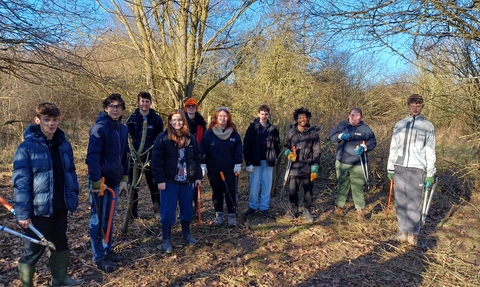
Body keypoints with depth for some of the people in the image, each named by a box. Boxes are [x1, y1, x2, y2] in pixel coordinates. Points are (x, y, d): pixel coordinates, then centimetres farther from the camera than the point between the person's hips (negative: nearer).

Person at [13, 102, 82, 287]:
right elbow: (20, 183, -14)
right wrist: (23, 213, -15)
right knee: (33, 250, 9)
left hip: (60, 207, 6)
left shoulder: (64, 144, 4)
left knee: (61, 243, 20)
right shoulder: (27, 147, -13)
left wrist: (73, 197, 9)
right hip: (39, 209, -6)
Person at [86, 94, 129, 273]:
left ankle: (107, 250, 31)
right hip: (100, 181, -7)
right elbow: (92, 157, -20)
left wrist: (124, 178, 12)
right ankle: (99, 257, 15)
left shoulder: (123, 129, 8)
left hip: (114, 181, 7)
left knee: (109, 218, 17)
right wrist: (97, 182, -21)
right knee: (98, 219, 4)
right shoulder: (99, 128, -15)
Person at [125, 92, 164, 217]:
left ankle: (158, 209, 15)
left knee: (153, 183, 5)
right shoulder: (131, 118, 1)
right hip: (134, 156, 1)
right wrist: (129, 152, -7)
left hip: (151, 156, -1)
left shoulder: (157, 119, 2)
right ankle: (133, 211, 19)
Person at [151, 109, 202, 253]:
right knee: (168, 211, 2)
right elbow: (157, 161, -9)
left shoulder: (190, 138, 6)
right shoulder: (163, 138, -8)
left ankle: (186, 233, 34)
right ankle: (165, 239, 17)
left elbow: (197, 158, 11)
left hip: (187, 180, 4)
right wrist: (160, 180, -13)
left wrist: (198, 176, 7)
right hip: (169, 181, -4)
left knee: (187, 208, 15)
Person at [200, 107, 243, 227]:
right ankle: (218, 215, 24)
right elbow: (203, 150, -3)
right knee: (217, 192, 12)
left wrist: (238, 164, -4)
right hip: (214, 169, 0)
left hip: (230, 169, 0)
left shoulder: (234, 133, 0)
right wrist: (203, 164, -8)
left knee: (231, 192, 4)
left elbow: (238, 149, 2)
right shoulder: (209, 133, -3)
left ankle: (232, 215, 16)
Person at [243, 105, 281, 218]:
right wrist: (248, 162, -9)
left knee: (267, 186, 8)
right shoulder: (252, 127, -3)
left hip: (268, 162, 2)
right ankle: (253, 206, 21)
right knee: (254, 185, 4)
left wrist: (274, 157, 3)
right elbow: (246, 145, -5)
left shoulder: (273, 129, 4)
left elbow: (277, 145, 13)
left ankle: (264, 208, 20)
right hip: (256, 161, -2)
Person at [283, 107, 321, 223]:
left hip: (308, 167, -1)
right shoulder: (291, 132, 3)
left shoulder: (313, 133, -3)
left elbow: (316, 152, -2)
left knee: (308, 190, 8)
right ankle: (294, 211, 25)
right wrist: (289, 153, -7)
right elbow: (286, 146, 16)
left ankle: (307, 211, 27)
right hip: (294, 166, 2)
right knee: (292, 190, 6)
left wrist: (315, 169, -6)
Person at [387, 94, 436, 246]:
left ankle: (413, 233, 11)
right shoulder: (400, 124, 11)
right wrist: (390, 168, 10)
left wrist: (430, 173, 0)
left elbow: (430, 151, 4)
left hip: (417, 169, -2)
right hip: (399, 167, 3)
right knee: (400, 201, 6)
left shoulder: (428, 126, 5)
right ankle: (403, 231, 17)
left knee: (414, 202, -2)